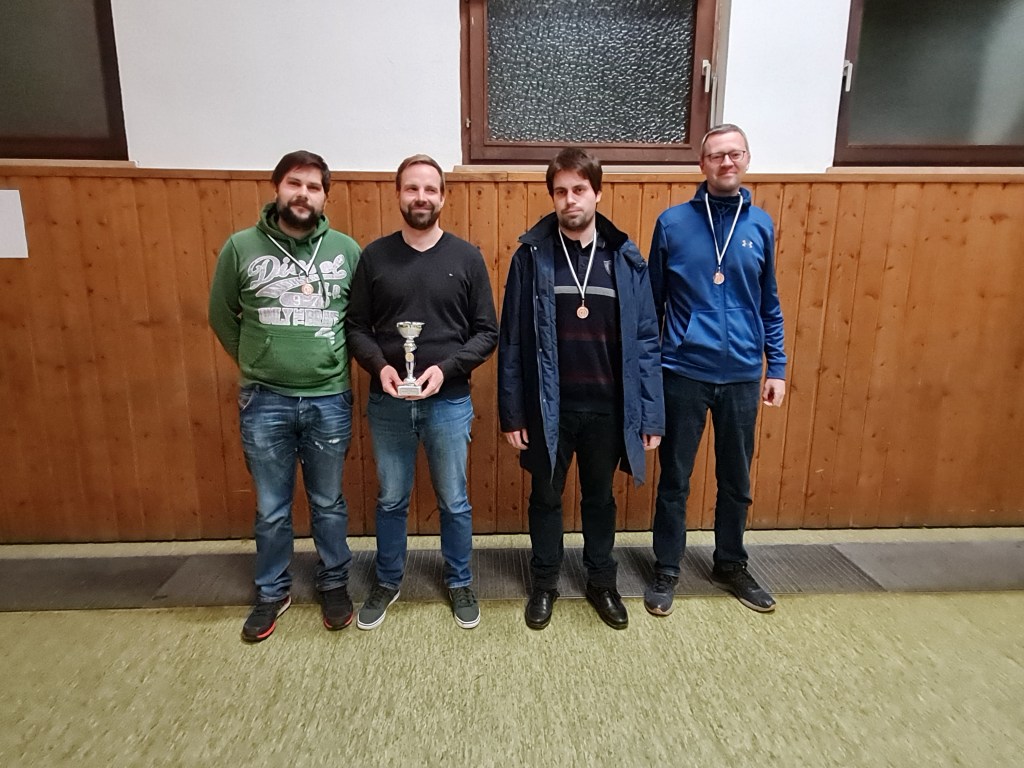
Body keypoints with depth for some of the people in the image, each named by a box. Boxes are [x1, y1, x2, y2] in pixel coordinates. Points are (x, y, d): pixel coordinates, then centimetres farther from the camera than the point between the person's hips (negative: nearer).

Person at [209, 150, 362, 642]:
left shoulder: (346, 250, -2)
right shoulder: (241, 247, -3)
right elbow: (221, 315, 10)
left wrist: (337, 360, 4)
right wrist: (253, 363, 9)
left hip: (329, 400, 0)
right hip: (264, 401, 0)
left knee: (328, 503, 15)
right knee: (271, 509, 14)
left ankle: (334, 583, 36)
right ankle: (272, 592, 35)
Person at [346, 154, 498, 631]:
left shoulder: (466, 257, -2)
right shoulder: (374, 256, 1)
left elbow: (487, 332, -2)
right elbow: (356, 327, 3)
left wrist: (445, 368, -16)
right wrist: (379, 366, -15)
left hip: (449, 402, -1)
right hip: (387, 403, 1)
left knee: (454, 501, 13)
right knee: (391, 500, 16)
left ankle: (459, 583, 35)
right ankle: (387, 583, 38)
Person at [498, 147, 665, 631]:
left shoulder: (626, 259, -2)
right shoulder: (531, 257, -5)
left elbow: (645, 342, -1)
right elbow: (511, 341, -4)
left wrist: (651, 414, -3)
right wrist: (511, 412, -5)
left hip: (607, 408, 1)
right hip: (548, 407, -1)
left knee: (600, 498, 18)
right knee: (545, 498, 15)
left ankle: (601, 583, 39)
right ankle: (544, 583, 37)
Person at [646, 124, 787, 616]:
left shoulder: (760, 224, 5)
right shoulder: (673, 222, -3)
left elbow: (769, 304, 11)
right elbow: (652, 301, 2)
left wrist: (777, 367, 7)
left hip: (742, 376, 3)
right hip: (683, 373, -2)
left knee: (737, 481, 15)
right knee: (675, 480, 9)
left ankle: (731, 566, 36)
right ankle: (666, 571, 26)